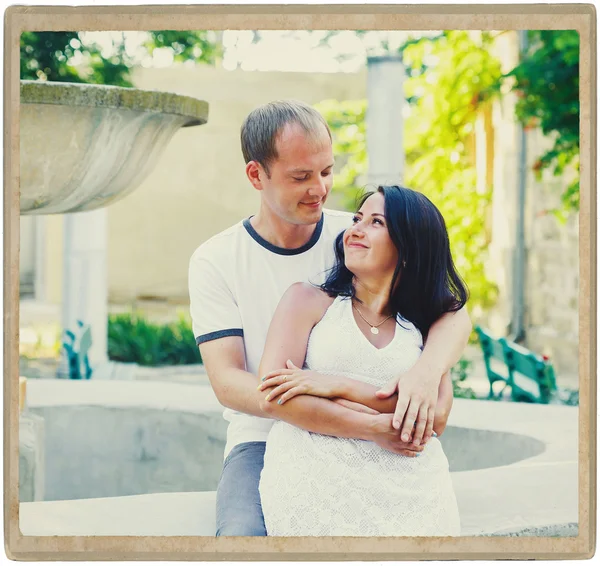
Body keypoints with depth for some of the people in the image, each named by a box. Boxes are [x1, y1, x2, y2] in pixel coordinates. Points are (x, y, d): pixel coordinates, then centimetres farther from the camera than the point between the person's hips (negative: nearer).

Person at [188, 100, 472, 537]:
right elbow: (229, 383, -14)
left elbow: (453, 314, -1)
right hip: (265, 443, -1)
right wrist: (364, 424, -27)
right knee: (243, 534, -32)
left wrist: (427, 370, -28)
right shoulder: (215, 261, -2)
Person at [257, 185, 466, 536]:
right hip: (317, 468, -2)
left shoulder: (424, 326, 22)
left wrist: (340, 386, -5)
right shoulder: (310, 301, 16)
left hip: (409, 479, 3)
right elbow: (272, 393, 1)